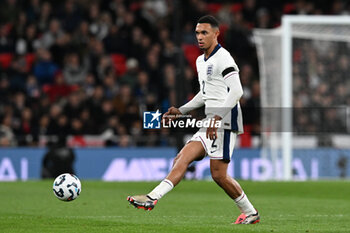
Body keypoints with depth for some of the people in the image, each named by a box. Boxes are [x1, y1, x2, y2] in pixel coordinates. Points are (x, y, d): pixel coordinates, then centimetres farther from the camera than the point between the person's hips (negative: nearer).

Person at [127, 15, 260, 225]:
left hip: (225, 121, -9)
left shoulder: (222, 57, -9)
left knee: (218, 174, -10)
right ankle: (152, 198, -9)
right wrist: (180, 111, 24)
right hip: (212, 123, 9)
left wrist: (218, 117, -25)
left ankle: (250, 213, 3)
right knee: (182, 160, -3)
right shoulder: (201, 61, 20)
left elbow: (236, 91, -19)